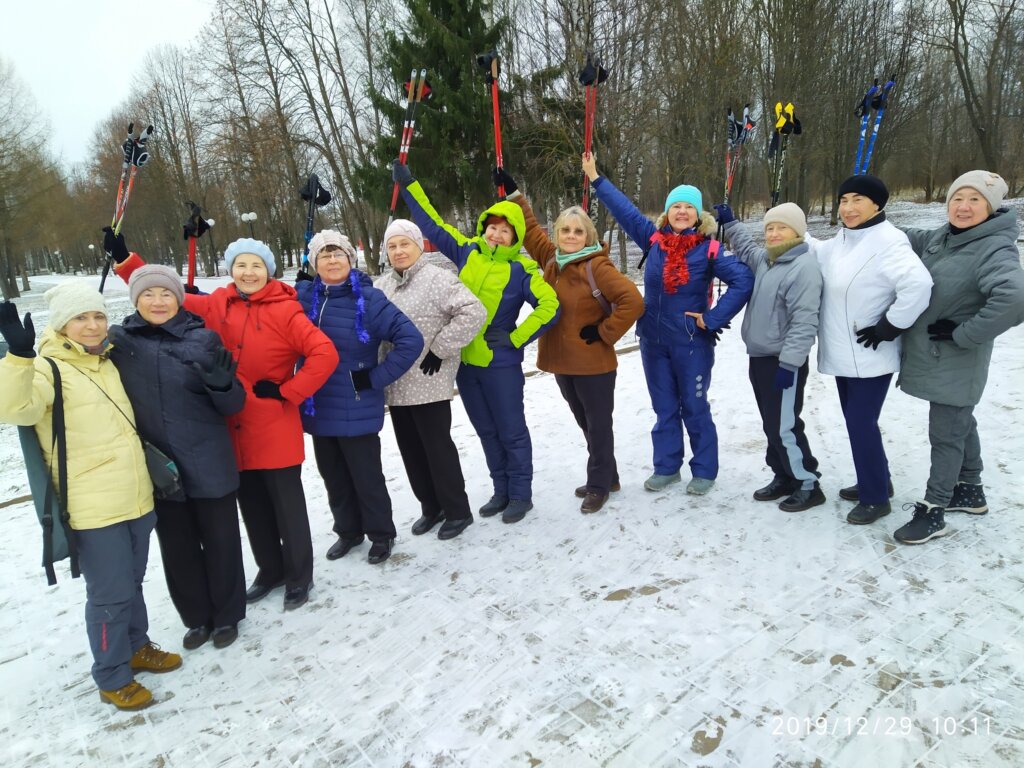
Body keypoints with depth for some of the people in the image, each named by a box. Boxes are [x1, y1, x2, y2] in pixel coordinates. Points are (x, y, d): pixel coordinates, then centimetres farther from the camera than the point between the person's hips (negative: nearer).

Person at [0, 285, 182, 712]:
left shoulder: (108, 363, 13)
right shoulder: (48, 369, -10)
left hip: (136, 498, 7)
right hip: (93, 509, -7)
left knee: (132, 583, 21)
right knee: (110, 593, 2)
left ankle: (137, 647, 39)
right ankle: (112, 677, 19)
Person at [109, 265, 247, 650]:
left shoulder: (204, 339, -6)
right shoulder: (117, 341, 0)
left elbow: (232, 406, -4)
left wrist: (221, 383, -26)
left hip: (208, 464, -2)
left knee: (219, 541, 11)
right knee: (177, 547, 16)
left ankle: (226, 615, 32)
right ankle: (197, 617, 36)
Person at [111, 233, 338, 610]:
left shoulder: (285, 311, -11)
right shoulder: (215, 305, 5)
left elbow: (325, 355, -18)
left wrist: (286, 392, -15)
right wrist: (124, 258, 6)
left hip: (275, 430, -5)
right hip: (232, 429, 5)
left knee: (287, 505, 6)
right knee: (252, 507, 17)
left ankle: (298, 576, 25)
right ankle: (270, 570, 36)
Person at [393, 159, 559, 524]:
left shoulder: (521, 268, -8)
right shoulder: (466, 252, 5)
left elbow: (549, 306, -14)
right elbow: (432, 224, 14)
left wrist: (515, 339, -16)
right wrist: (408, 185, 15)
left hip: (500, 362, -5)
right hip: (464, 359, 5)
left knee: (511, 431, 6)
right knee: (487, 432, 15)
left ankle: (521, 495, 21)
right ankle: (501, 491, 30)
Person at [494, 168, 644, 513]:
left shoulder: (597, 266, -14)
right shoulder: (551, 259, 6)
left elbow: (633, 302, -20)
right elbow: (530, 230, 20)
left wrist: (604, 332, -17)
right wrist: (513, 193, 19)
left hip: (593, 363, -7)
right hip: (562, 361, 7)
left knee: (598, 424, 5)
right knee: (585, 423, 18)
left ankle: (598, 485, 21)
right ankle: (607, 475, 35)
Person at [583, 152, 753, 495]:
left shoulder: (709, 250, -10)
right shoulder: (654, 240, 1)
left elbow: (743, 280, -16)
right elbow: (624, 209, 7)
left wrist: (714, 319, -17)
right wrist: (596, 178, 10)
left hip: (692, 343, -4)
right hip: (653, 341, 4)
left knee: (695, 409, 7)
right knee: (664, 409, 14)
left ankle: (704, 471, 22)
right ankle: (666, 467, 28)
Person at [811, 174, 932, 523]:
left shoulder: (887, 241, -19)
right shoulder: (841, 240, 9)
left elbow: (918, 284, -30)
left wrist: (889, 328, -23)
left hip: (870, 356, -9)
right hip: (844, 354, 9)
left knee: (861, 423, -3)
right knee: (856, 420, 18)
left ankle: (876, 498, 14)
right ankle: (876, 482, 35)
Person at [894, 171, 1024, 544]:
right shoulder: (942, 236, 3)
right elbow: (911, 241, 23)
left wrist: (963, 334, -27)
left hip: (956, 363, -8)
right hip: (933, 356, 8)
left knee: (946, 435, 1)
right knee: (960, 424, 22)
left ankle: (932, 512, 14)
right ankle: (970, 491, 40)